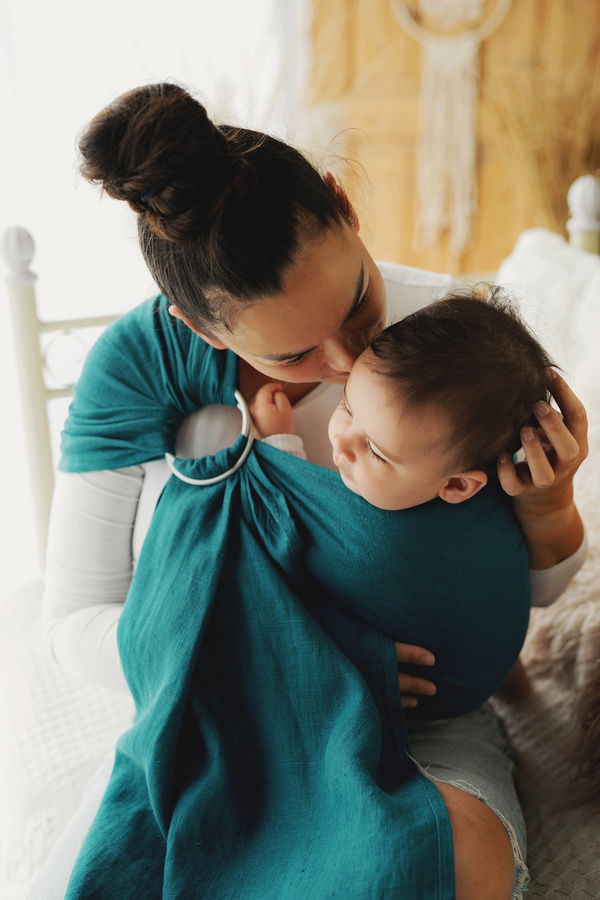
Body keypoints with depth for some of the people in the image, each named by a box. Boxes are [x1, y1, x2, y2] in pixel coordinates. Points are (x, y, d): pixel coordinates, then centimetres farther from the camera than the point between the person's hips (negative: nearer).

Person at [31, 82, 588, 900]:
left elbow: (537, 583, 1)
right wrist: (282, 666, -22)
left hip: (420, 718, 1)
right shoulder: (137, 363, -14)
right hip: (215, 724, 1)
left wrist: (546, 503, -23)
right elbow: (78, 619, -9)